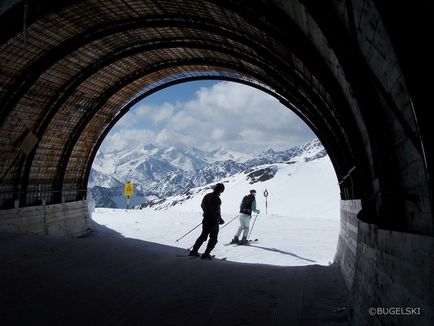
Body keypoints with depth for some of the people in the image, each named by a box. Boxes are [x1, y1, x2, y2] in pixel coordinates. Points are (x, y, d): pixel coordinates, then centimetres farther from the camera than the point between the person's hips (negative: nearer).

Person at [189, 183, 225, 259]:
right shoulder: (217, 198, -21)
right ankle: (206, 254, 5)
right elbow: (216, 211, -23)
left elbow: (202, 206, 16)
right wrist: (220, 220, -8)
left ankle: (194, 251, 23)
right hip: (214, 221, -7)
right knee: (213, 239, 8)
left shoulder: (207, 196, 4)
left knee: (203, 236, 22)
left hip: (206, 219, 7)